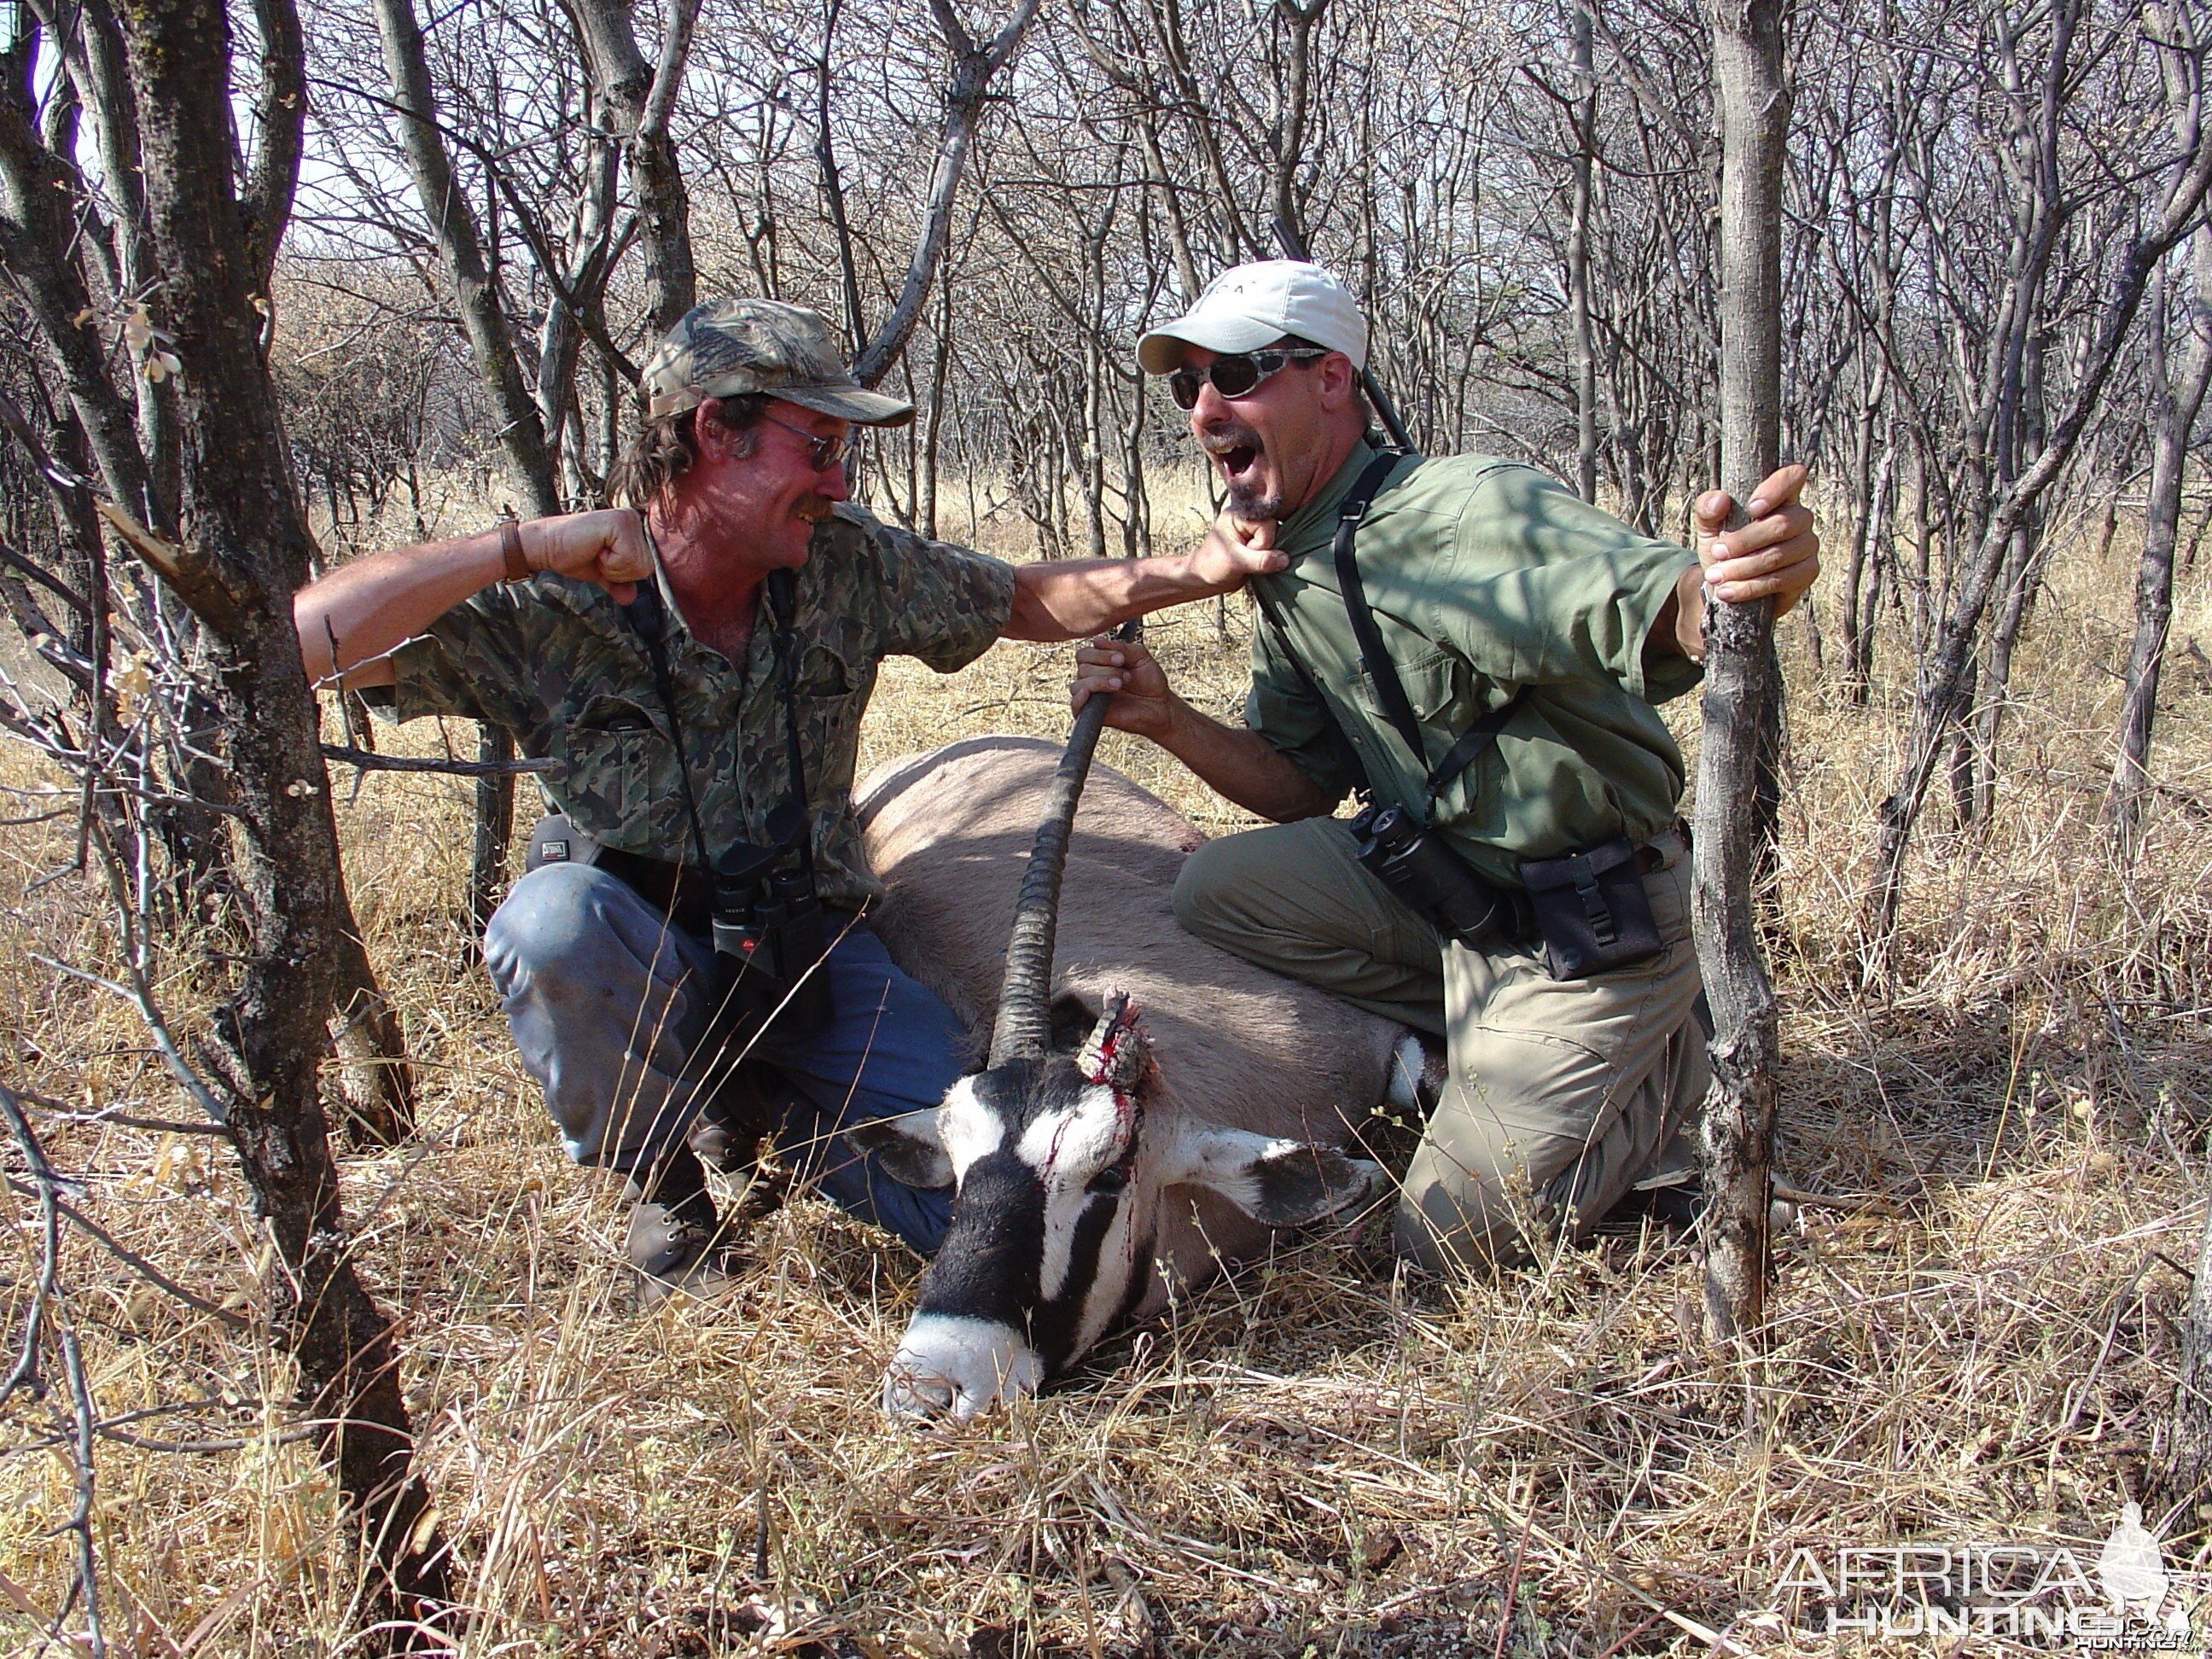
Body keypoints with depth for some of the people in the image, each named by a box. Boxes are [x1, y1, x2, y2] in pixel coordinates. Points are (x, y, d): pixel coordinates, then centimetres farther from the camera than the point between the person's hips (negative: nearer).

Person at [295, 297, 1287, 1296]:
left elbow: (1031, 602, 6)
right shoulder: (545, 611, -18)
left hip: (812, 948, 2)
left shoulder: (848, 565, -8)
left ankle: (771, 1108, 15)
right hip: (638, 969, -2)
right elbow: (309, 639, -29)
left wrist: (1198, 572, -6)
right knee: (553, 916, -38)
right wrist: (520, 548, -36)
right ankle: (667, 1188, -10)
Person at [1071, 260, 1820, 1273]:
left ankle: (1667, 1070, 17)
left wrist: (1736, 586, -63)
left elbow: (1662, 615, -39)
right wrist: (1169, 724, -8)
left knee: (1454, 1243, -6)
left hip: (1596, 924, -8)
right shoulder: (1286, 574, 4)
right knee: (1221, 889, -9)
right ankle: (1496, 1052, 3)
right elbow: (1308, 789, 9)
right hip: (1449, 883, 8)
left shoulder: (1469, 512, -24)